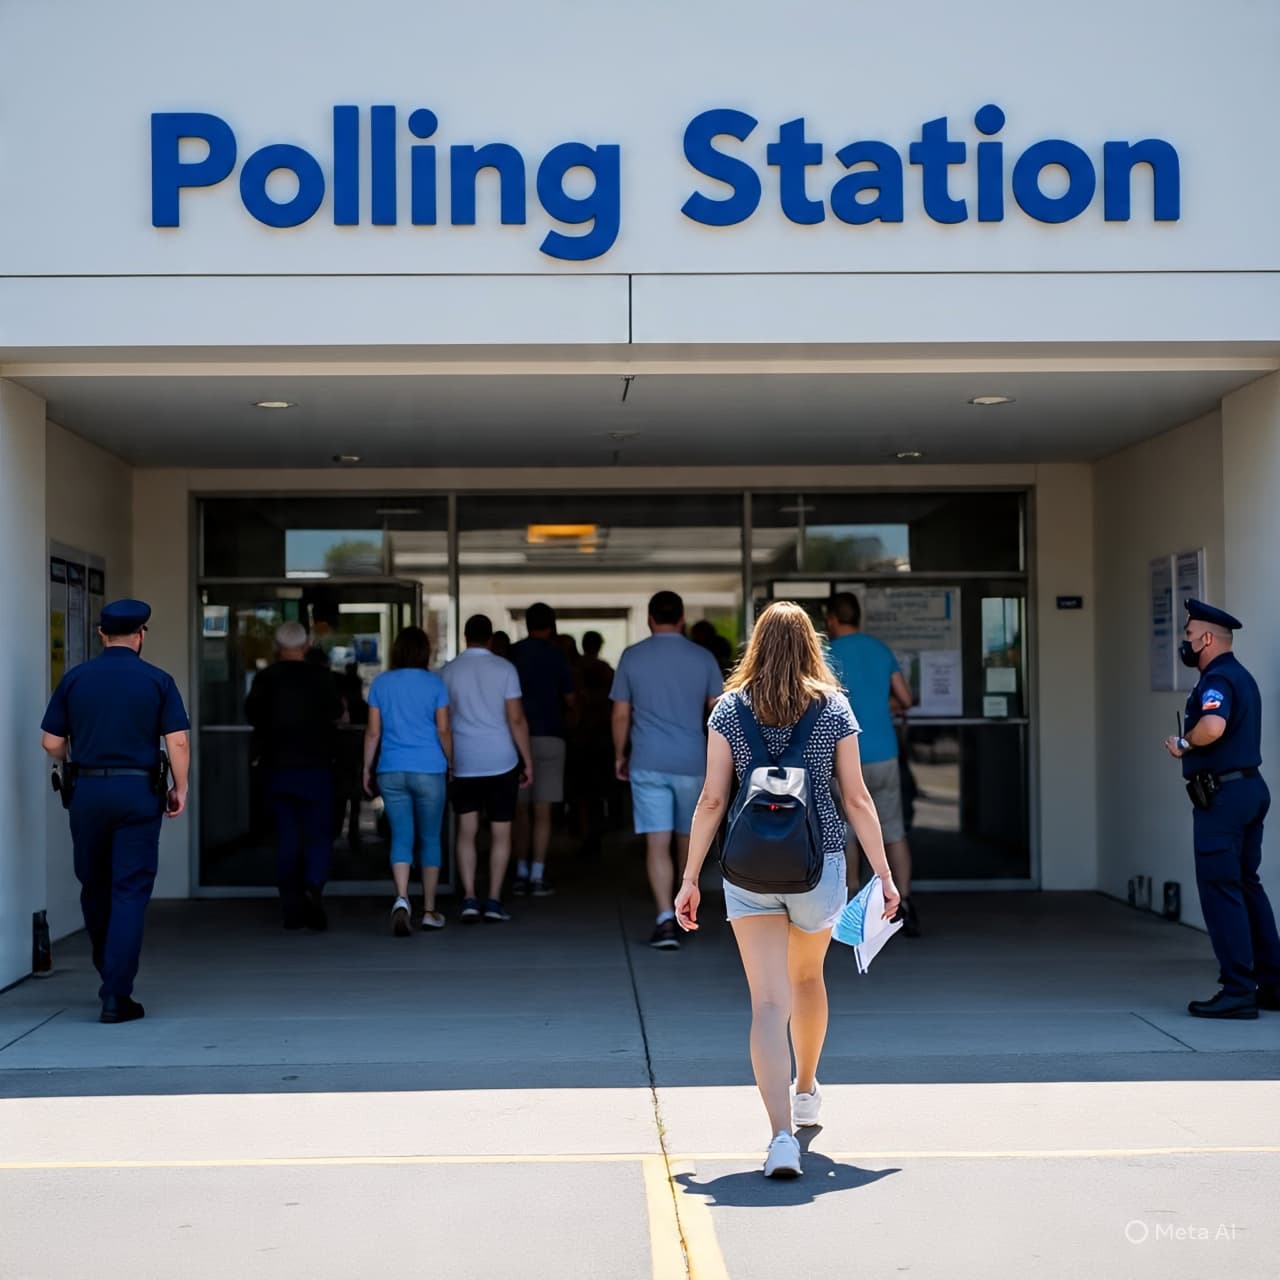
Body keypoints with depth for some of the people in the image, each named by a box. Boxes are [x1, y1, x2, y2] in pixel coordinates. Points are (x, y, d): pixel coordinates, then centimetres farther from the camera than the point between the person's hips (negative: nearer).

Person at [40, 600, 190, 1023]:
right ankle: (117, 995, -6)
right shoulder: (157, 681, -2)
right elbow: (178, 742, -8)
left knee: (94, 887, 18)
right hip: (139, 792, -2)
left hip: (87, 791, 2)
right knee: (130, 892, -1)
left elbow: (51, 743, 4)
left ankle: (109, 974, 32)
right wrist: (179, 788, 4)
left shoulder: (74, 679, 3)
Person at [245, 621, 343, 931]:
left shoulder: (266, 678, -3)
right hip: (315, 766, -2)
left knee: (287, 836, 10)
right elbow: (336, 711, 3)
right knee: (319, 834, 4)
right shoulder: (321, 676, -8)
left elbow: (252, 713, 8)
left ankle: (291, 906, 11)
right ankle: (312, 889, -19)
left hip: (278, 768, 2)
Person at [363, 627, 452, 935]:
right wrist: (452, 765, 8)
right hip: (429, 770, -1)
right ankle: (429, 910, 15)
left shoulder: (380, 684, 4)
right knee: (430, 839, 9)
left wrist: (367, 768, 11)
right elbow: (443, 730, -3)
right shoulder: (434, 683, -1)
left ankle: (401, 899, -21)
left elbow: (373, 731, 4)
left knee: (401, 837, 1)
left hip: (391, 771, 2)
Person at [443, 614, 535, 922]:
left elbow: (443, 721, 4)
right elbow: (516, 719, -6)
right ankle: (494, 901, 4)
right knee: (500, 833, 6)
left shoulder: (449, 671, 1)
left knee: (466, 831, 7)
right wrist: (528, 761, 0)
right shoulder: (504, 669, -4)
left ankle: (469, 899, -2)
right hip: (501, 761, -1)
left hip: (463, 763, 1)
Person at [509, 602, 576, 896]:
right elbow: (570, 700, 2)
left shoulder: (511, 655, 3)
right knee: (543, 810, -1)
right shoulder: (556, 656, -2)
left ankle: (521, 874, 13)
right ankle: (537, 877, -3)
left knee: (520, 809, 12)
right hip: (549, 736, -2)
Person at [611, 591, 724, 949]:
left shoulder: (632, 657, 0)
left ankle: (666, 920, -16)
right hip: (692, 762, 2)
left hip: (647, 764, -1)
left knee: (657, 843, -4)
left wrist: (620, 755, 14)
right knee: (686, 838, 17)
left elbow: (621, 714, 2)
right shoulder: (703, 658, 2)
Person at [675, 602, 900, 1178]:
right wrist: (884, 874, 5)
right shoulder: (834, 708, 0)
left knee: (768, 1002, -3)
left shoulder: (730, 708, -1)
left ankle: (782, 1133, -16)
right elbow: (857, 798, -1)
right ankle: (806, 1090, 46)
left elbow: (711, 799, -4)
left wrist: (690, 878, 1)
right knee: (807, 977, 25)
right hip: (818, 864, 1)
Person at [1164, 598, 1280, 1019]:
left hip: (1222, 794, -10)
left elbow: (1213, 727, -34)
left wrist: (1183, 744, -16)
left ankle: (1238, 991, -6)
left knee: (1221, 890, -7)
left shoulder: (1217, 680, -15)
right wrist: (1190, 747, 16)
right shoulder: (1241, 677, 18)